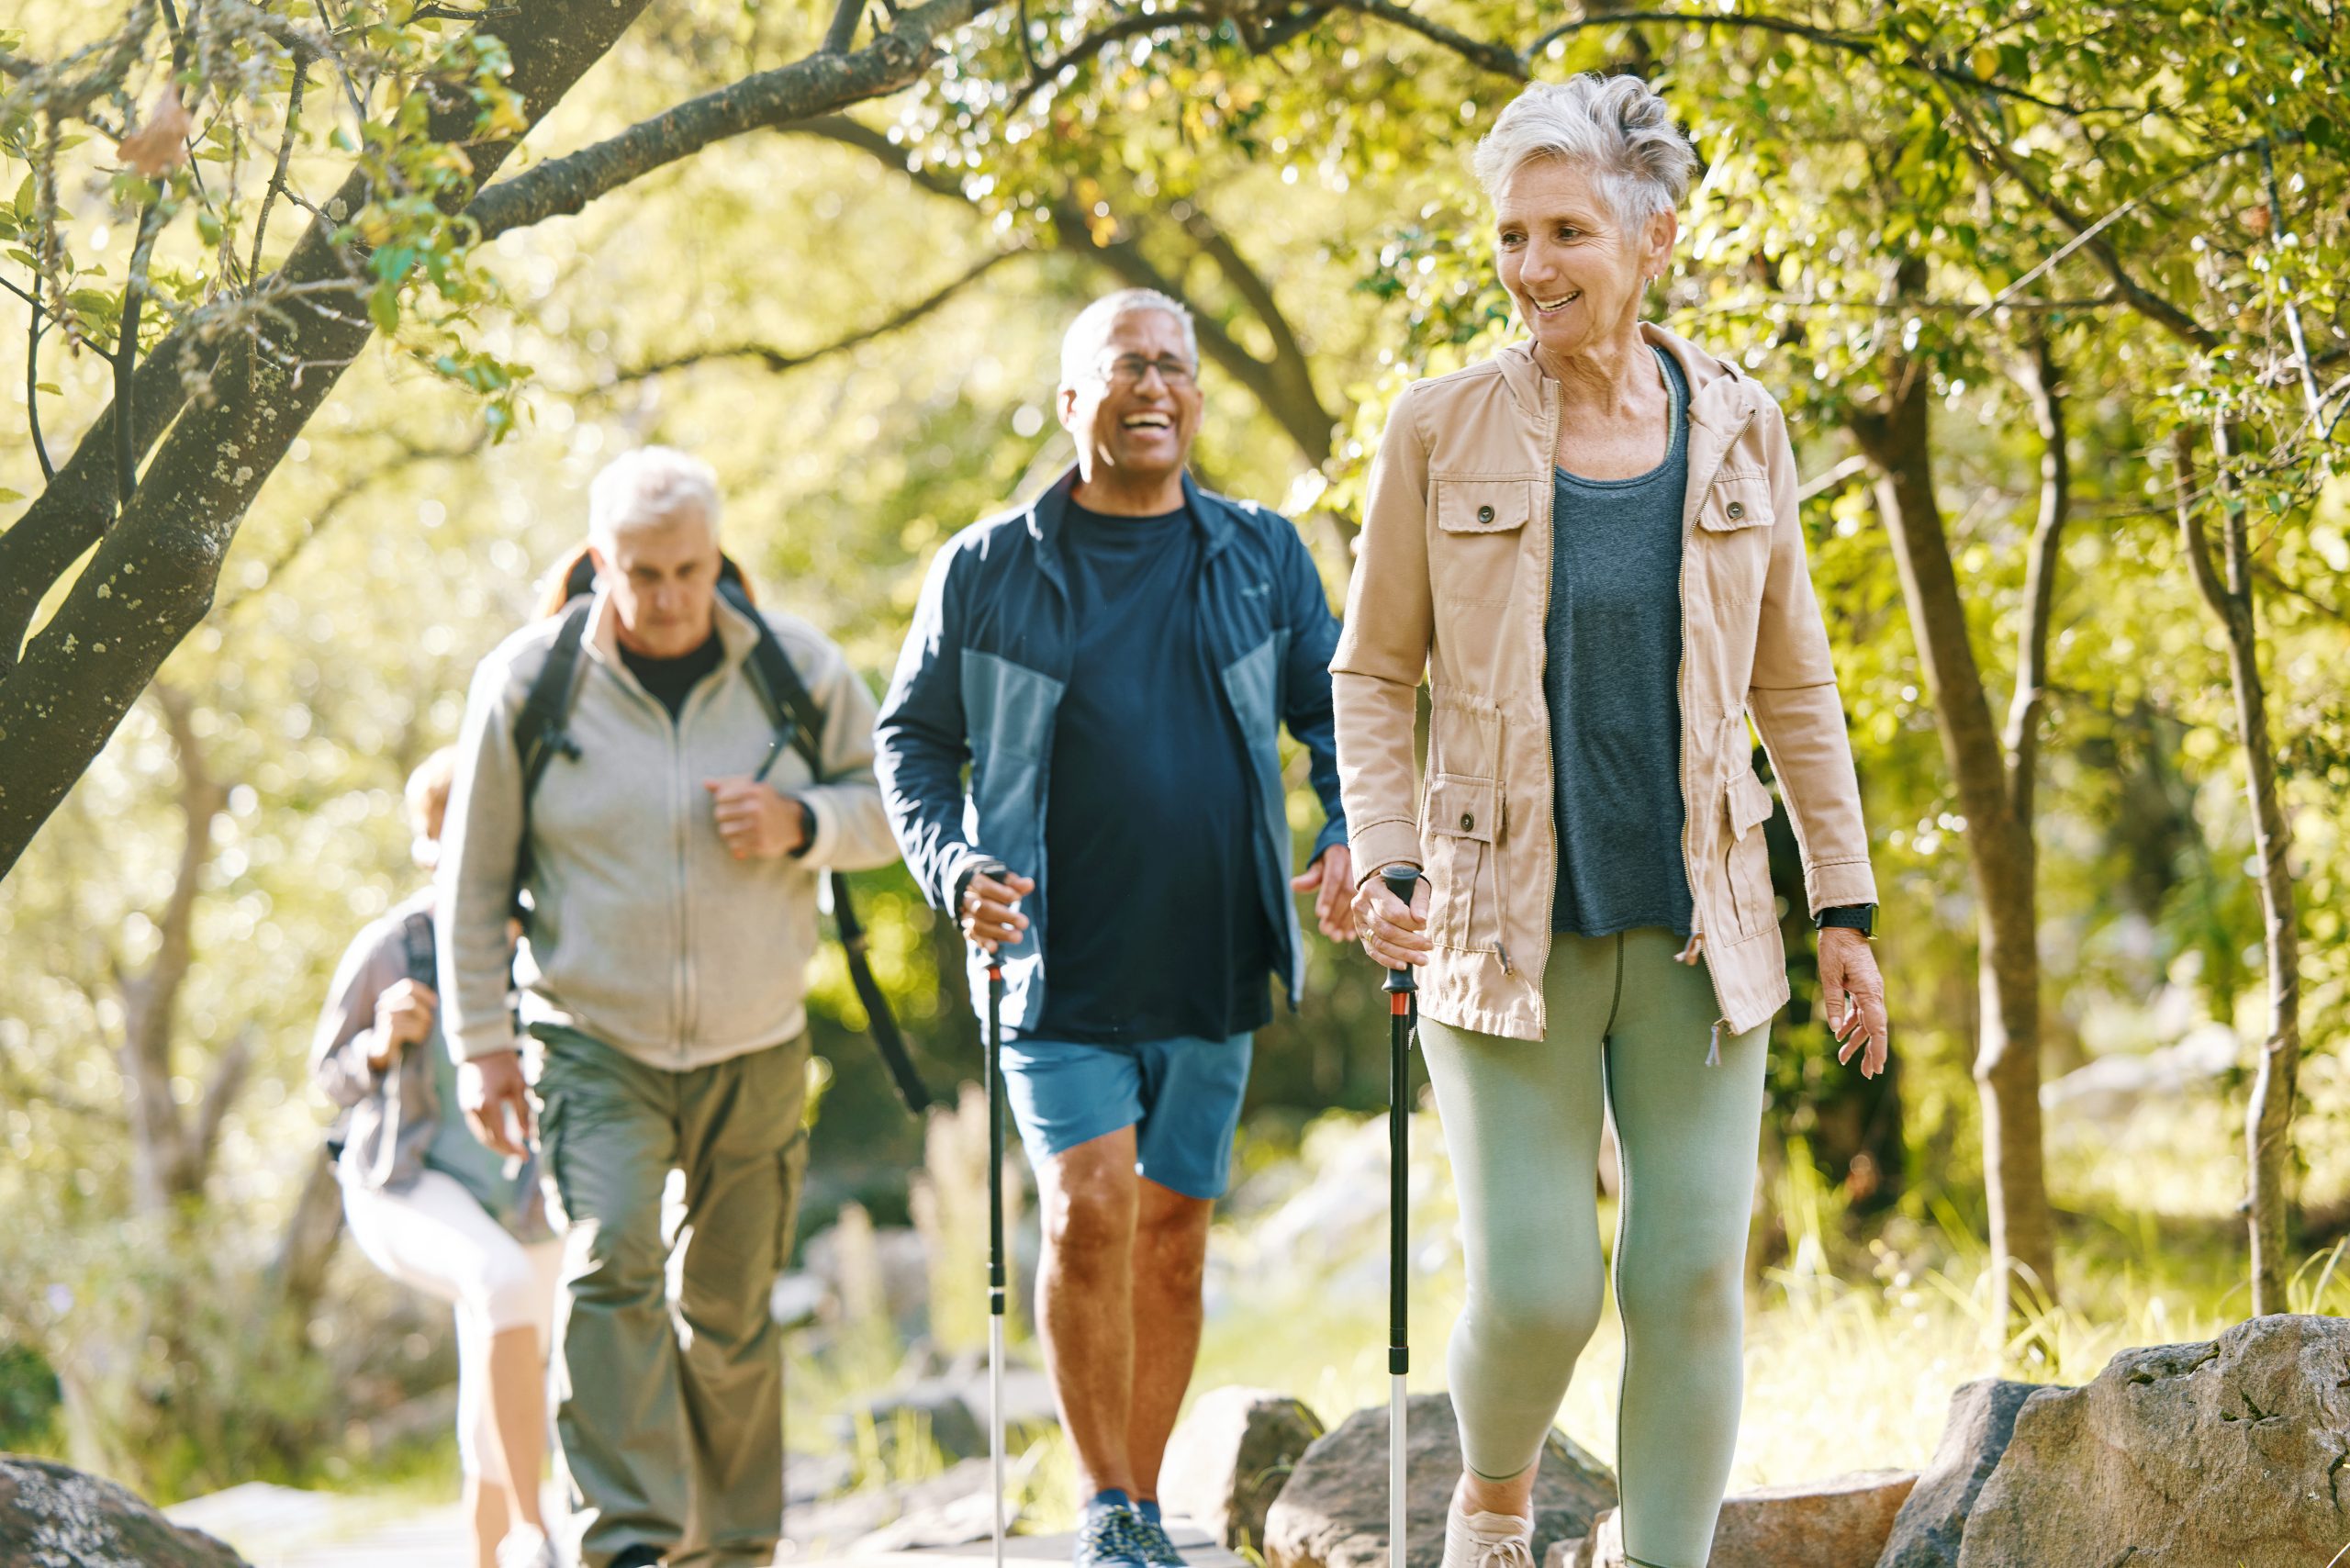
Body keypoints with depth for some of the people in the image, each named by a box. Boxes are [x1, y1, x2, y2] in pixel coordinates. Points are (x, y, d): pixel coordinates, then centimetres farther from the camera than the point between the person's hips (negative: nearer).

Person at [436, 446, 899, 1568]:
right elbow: (475, 877, 1)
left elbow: (889, 804, 7)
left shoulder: (798, 667, -1)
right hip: (594, 1044, -2)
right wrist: (480, 1042, -2)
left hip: (755, 1053, 2)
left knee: (728, 1310, 8)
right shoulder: (528, 680, -5)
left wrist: (800, 826, -15)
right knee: (610, 1268, -21)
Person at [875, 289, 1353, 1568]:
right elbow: (912, 741, 8)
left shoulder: (1261, 557, 8)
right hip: (1058, 974, -2)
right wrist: (953, 869, -8)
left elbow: (1337, 717, 13)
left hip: (1212, 972, 2)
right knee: (1086, 1212, -15)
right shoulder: (987, 571, 3)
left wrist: (1351, 839, -5)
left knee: (1173, 1234, 8)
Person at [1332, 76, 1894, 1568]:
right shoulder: (1444, 430, -4)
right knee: (1535, 1296, -5)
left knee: (1691, 1279, -2)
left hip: (1697, 929, 2)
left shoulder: (1737, 429, 2)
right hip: (1509, 929, -2)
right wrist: (1386, 867, -10)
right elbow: (1375, 671, 3)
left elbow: (1794, 684, 9)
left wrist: (1845, 909, 6)